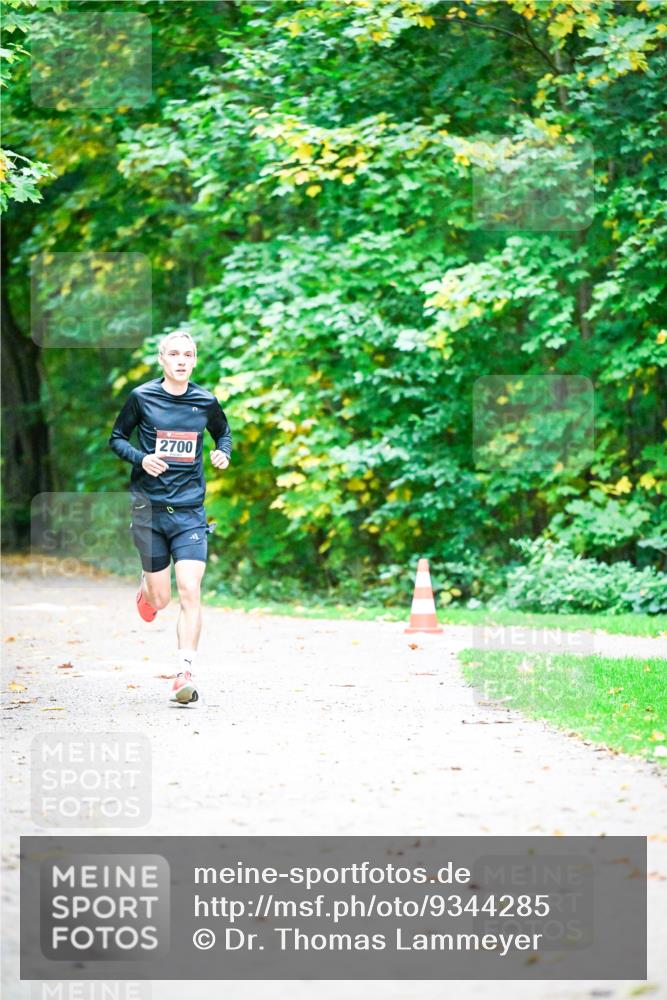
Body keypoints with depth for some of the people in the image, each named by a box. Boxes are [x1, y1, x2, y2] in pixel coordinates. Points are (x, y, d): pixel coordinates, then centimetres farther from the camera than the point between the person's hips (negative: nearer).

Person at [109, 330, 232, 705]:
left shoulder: (206, 401, 2)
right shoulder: (142, 397, -2)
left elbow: (224, 432, 20)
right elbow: (117, 438, 7)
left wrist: (224, 453, -2)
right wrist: (141, 459, -12)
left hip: (190, 509, 0)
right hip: (150, 507, 0)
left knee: (190, 591, -13)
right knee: (160, 599, 5)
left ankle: (185, 675, -11)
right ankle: (146, 585, 43)